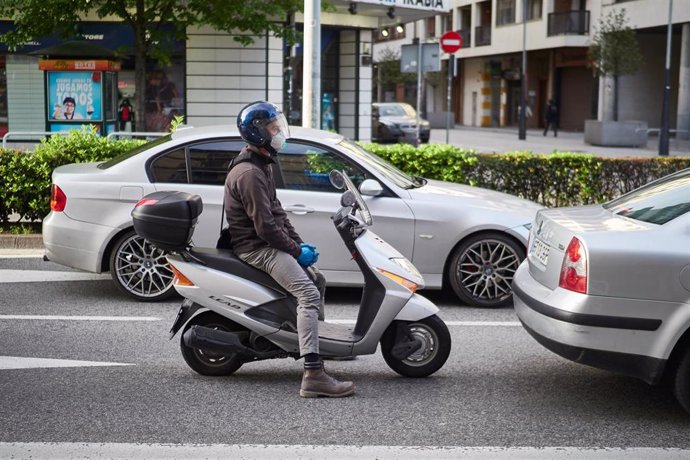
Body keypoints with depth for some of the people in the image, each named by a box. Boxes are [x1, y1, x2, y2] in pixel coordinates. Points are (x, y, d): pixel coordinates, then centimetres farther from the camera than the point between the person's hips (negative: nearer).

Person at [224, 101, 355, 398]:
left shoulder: (261, 166, 17)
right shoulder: (249, 173, -18)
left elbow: (276, 211, 19)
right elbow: (265, 225, -22)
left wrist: (300, 243, 9)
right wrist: (296, 251, -13)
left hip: (268, 243, 11)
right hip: (256, 248, -11)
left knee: (317, 280, 21)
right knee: (308, 295, -24)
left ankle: (319, 340, 29)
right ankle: (313, 375, -33)